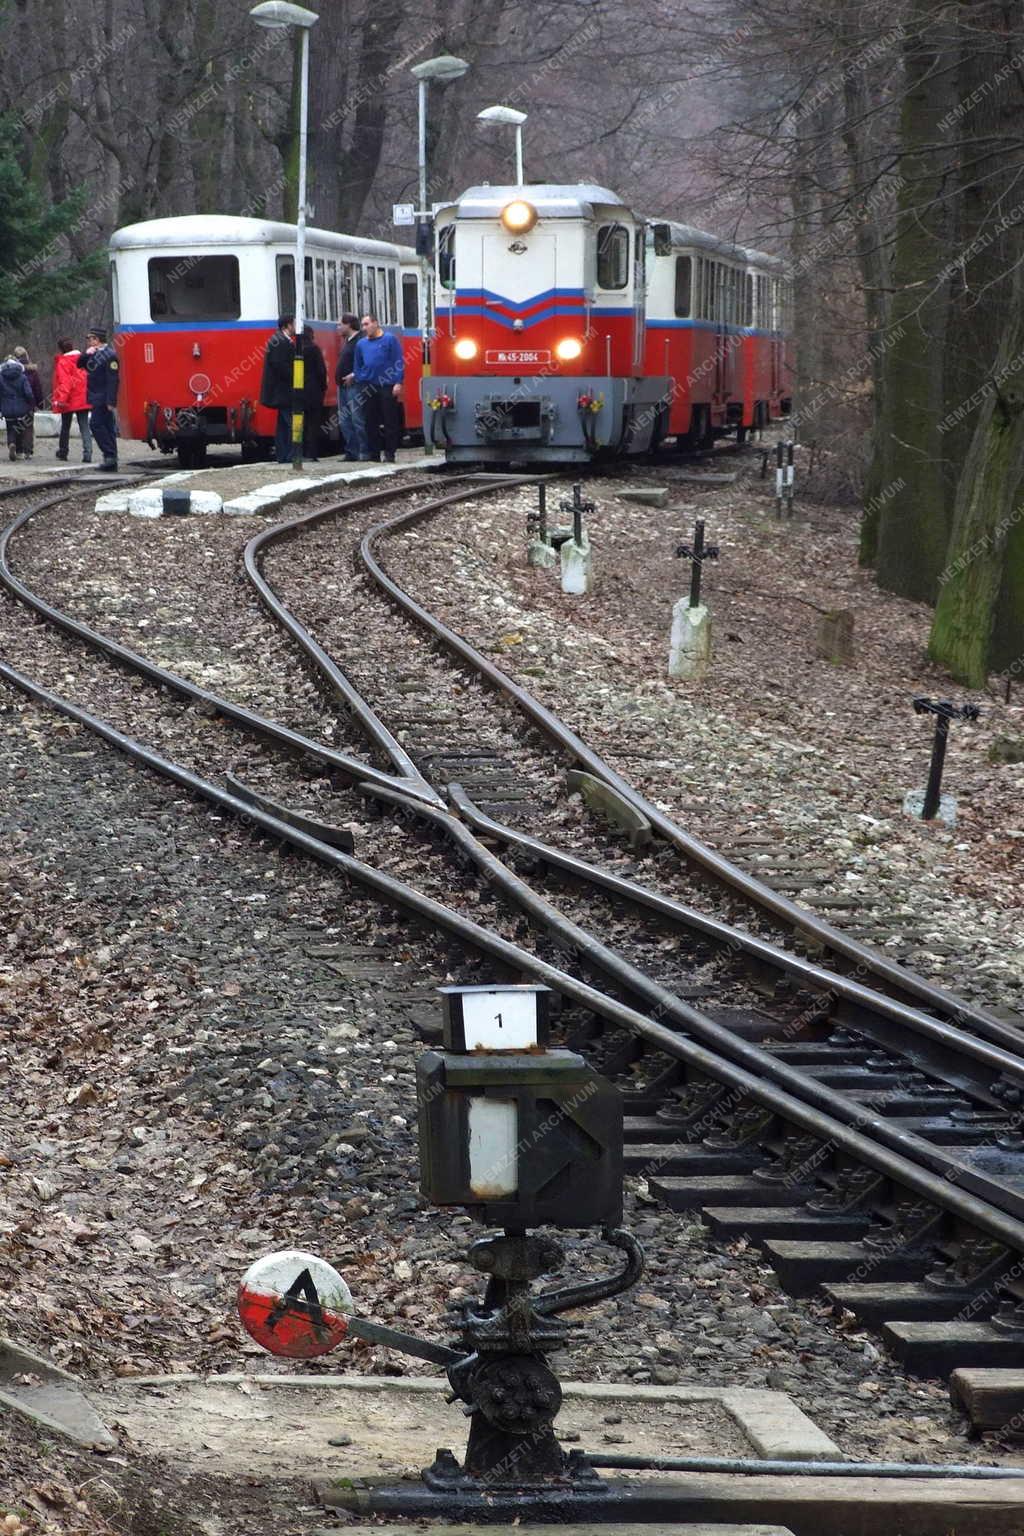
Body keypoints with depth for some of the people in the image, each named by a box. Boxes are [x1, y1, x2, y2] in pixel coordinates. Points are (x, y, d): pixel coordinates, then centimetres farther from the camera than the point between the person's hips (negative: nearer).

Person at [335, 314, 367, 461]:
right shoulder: (347, 342, 20)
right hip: (343, 386, 10)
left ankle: (364, 453, -8)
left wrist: (354, 375, -24)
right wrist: (340, 379, 15)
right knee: (344, 422, 9)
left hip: (354, 386, -10)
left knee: (357, 420, -10)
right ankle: (351, 452, 13)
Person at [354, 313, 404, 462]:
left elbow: (399, 362, -4)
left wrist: (398, 383, -11)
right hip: (368, 387, 4)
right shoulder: (361, 343, 13)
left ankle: (390, 453, 0)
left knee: (390, 421, -4)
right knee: (371, 422, 5)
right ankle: (374, 453, 10)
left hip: (387, 387, -4)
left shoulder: (390, 339, -1)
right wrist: (360, 383, 7)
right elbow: (358, 366, 18)